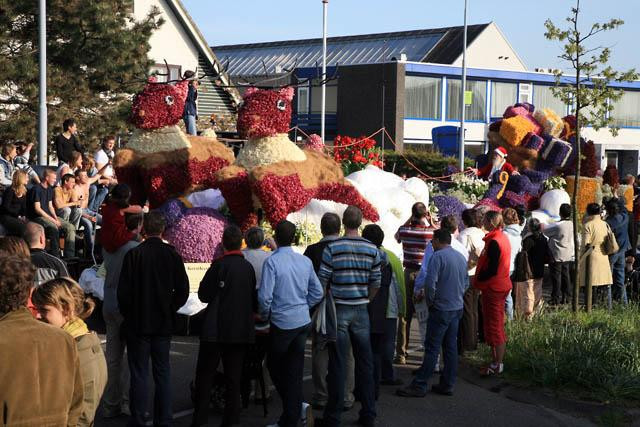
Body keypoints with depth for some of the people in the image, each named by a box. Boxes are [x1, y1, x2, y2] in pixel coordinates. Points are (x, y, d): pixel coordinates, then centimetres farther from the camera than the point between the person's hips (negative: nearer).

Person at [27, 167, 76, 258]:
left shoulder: (49, 189, 16)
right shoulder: (36, 189, -10)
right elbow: (37, 209, -15)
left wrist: (55, 217, -1)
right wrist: (52, 220, -17)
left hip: (49, 216, 8)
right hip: (38, 217, -8)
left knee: (70, 227, -9)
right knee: (54, 227, -36)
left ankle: (69, 257, -13)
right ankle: (55, 257, -31)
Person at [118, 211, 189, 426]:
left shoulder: (134, 254, -12)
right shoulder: (172, 255, -3)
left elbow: (123, 291, -9)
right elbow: (182, 291, 0)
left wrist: (128, 314, 7)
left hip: (138, 323, -3)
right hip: (164, 323, 3)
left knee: (139, 374, 3)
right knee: (163, 373, 11)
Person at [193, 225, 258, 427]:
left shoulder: (219, 265, -13)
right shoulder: (248, 267, 2)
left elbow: (203, 295, -8)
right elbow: (254, 299, 10)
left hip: (216, 330, -4)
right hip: (241, 330, 4)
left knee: (205, 375, 4)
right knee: (233, 378, 10)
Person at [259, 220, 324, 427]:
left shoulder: (272, 261, -14)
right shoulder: (305, 261, 3)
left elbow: (265, 296, -17)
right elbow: (317, 292, 8)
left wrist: (264, 314, 1)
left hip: (282, 322, -5)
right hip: (303, 322, 5)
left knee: (275, 366, 12)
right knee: (295, 371, 10)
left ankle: (297, 407, 1)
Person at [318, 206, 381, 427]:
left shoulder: (332, 248, -9)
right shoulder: (372, 249, 0)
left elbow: (322, 281, -6)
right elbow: (376, 283, 5)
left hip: (338, 310, -2)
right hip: (361, 310, 2)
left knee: (337, 363, 1)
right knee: (364, 362, 9)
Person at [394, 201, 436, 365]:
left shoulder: (405, 230, -4)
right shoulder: (433, 232, -10)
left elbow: (397, 236, 19)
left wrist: (410, 220, 14)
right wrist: (431, 223, 6)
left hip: (409, 274, 1)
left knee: (405, 315, 7)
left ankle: (401, 354, 8)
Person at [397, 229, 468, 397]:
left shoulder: (438, 256, -12)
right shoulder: (461, 257, 12)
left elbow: (431, 282, -19)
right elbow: (466, 283, 18)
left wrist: (430, 301, -5)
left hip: (441, 309, -7)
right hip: (458, 308, 7)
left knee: (432, 348, -6)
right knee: (451, 347, 10)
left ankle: (419, 385, -3)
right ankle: (447, 384, 13)